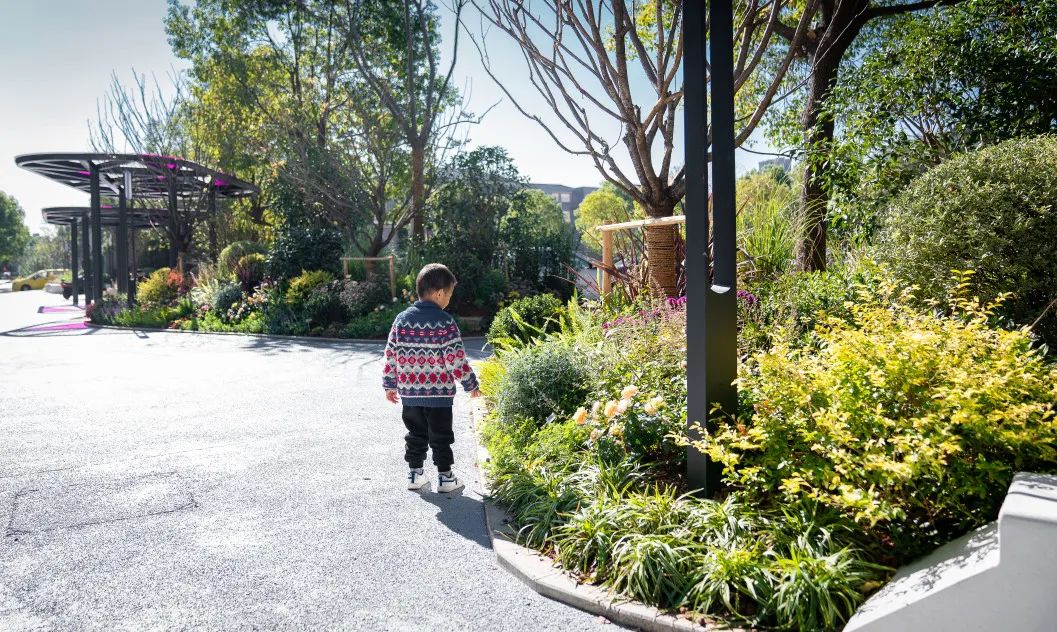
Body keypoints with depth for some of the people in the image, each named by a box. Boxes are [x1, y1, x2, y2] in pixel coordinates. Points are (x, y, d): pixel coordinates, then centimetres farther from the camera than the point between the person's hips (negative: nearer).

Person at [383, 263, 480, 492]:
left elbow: (391, 356, 4)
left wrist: (390, 385, 14)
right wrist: (471, 385, -2)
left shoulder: (401, 319, 1)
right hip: (439, 393, -4)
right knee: (440, 437, 8)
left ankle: (415, 475, 23)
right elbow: (456, 360, -13)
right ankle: (445, 477, 16)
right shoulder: (445, 322, -13)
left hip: (409, 392, 4)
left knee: (415, 435, 17)